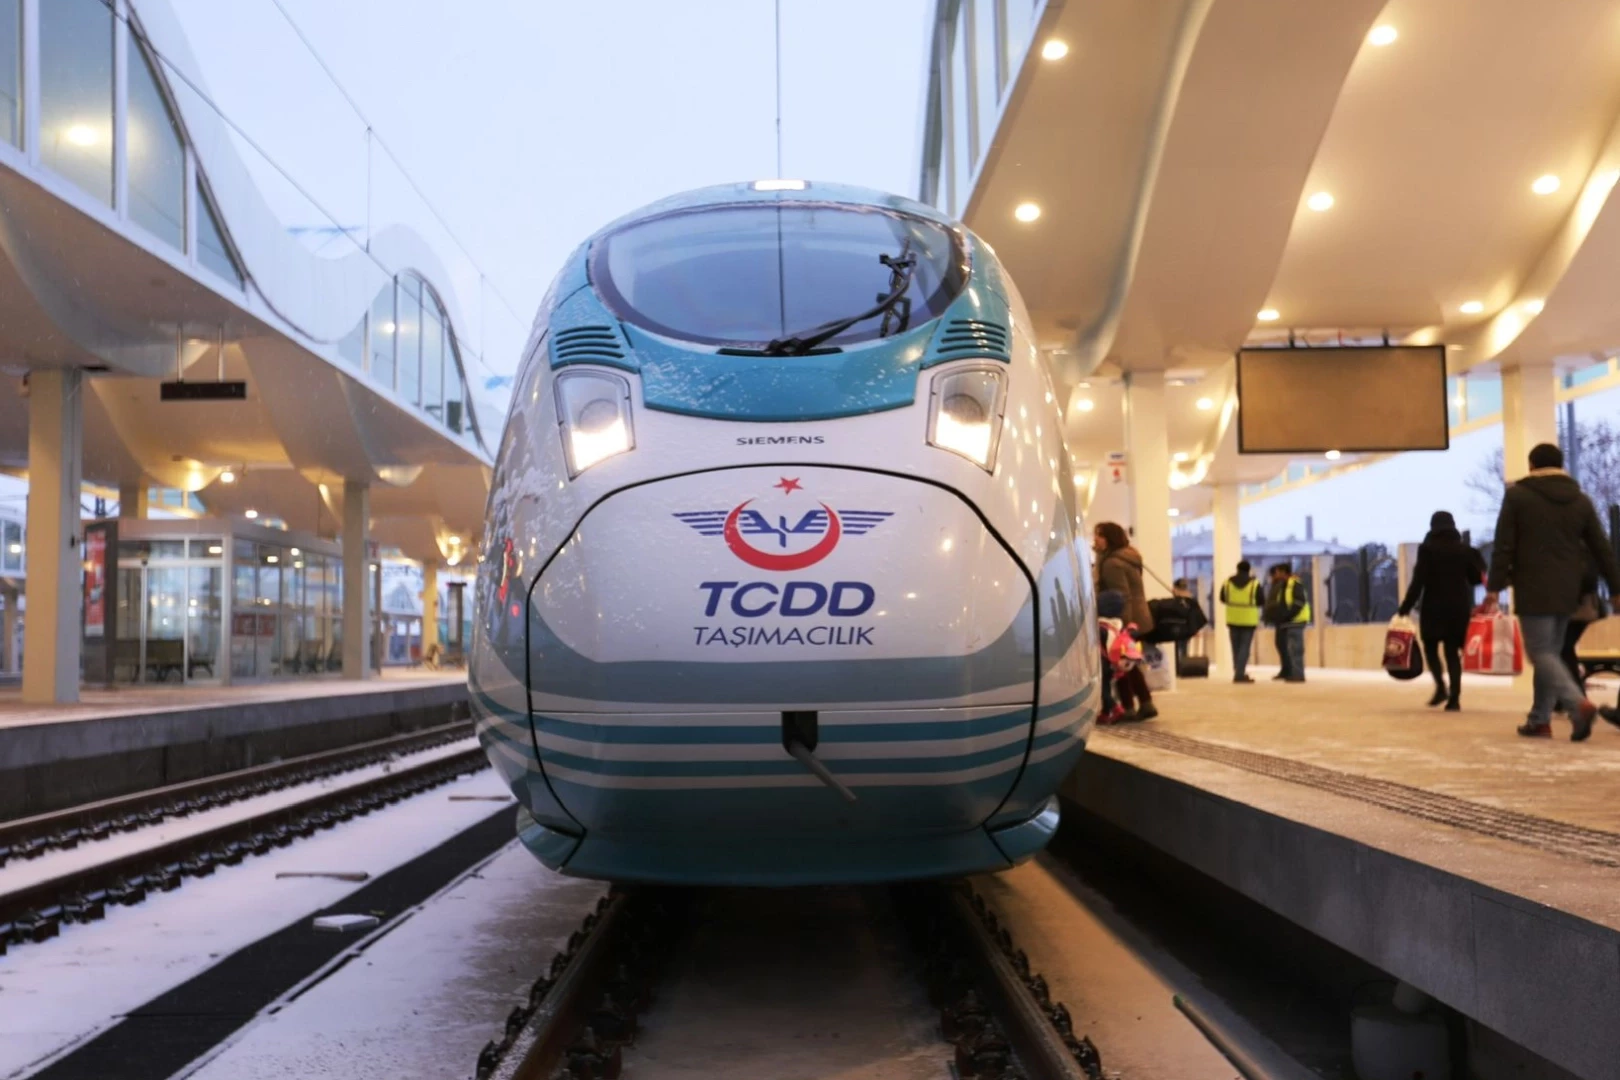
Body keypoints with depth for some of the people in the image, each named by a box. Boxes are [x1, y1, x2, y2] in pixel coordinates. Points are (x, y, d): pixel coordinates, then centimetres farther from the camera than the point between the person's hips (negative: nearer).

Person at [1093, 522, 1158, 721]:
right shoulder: (1126, 556, 15)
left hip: (1126, 620, -10)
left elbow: (1121, 597, -23)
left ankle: (1128, 708, 0)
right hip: (1137, 618, 10)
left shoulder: (1112, 563, -17)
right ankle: (1146, 704, 17)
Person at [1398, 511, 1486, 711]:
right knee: (1453, 651, 7)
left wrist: (1405, 608, -9)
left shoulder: (1427, 549, -6)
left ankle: (1441, 686, -9)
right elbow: (1475, 578, 8)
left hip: (1434, 606, -3)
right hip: (1459, 607, 3)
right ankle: (1454, 697, -5)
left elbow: (1418, 581, -11)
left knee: (1430, 647, 12)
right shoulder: (1464, 550, 6)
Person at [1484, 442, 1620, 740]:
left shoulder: (1517, 496, -3)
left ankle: (1579, 705, -26)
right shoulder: (1581, 500, 10)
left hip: (1533, 590, -5)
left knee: (1541, 653, -5)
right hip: (1567, 591, 5)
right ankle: (1539, 720, 16)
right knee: (1551, 652, 14)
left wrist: (1495, 587, -4)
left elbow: (1503, 547, -7)